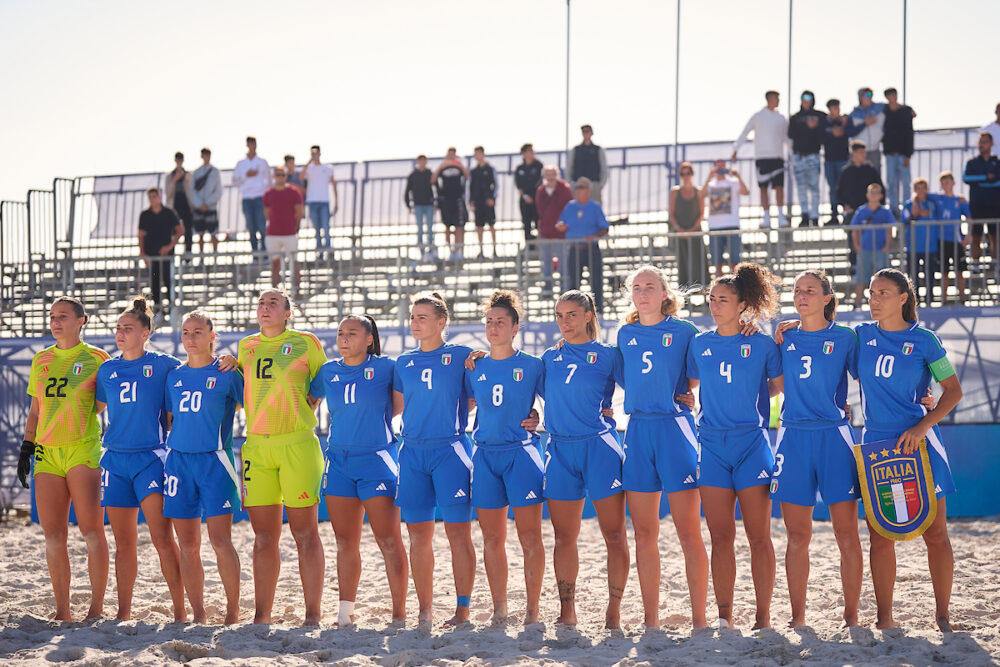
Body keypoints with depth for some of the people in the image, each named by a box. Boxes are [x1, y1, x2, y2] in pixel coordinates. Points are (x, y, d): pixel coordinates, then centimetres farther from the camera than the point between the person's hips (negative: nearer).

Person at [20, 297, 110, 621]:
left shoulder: (96, 358, 3)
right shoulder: (41, 360, 16)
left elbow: (107, 406, 4)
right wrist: (26, 449, 15)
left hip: (83, 449, -4)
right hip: (47, 453, 4)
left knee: (91, 530, -9)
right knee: (53, 534, 0)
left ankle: (96, 608, -4)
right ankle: (62, 612, 5)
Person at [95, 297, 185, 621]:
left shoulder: (163, 365, -1)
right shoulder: (107, 370, 12)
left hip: (151, 457, -4)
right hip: (115, 460, 4)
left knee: (162, 537, -12)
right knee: (123, 541, 7)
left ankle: (180, 610, -10)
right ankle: (123, 612, 13)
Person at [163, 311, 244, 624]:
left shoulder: (227, 372, 0)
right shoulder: (174, 376, 13)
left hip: (214, 460, -4)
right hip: (179, 459, 4)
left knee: (220, 540, -10)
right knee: (187, 545, 3)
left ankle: (233, 611, -1)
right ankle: (198, 615, 10)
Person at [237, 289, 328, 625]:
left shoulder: (306, 343, 3)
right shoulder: (245, 346, 15)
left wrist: (304, 410, 0)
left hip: (297, 443, -4)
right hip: (256, 444, 4)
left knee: (305, 534, -4)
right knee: (264, 536, 6)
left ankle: (312, 614, -1)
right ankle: (261, 615, 10)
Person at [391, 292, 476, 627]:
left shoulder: (461, 356, 1)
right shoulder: (404, 363, 14)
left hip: (450, 449, -4)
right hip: (412, 452, 4)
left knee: (458, 532, -5)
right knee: (418, 534, 4)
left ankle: (463, 609, -2)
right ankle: (424, 611, 10)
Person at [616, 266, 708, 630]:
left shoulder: (684, 331, 1)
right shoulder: (625, 334, 13)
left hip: (674, 427, -4)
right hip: (637, 431, 4)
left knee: (689, 532, -6)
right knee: (644, 534, 6)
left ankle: (699, 617, -3)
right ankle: (650, 619, 11)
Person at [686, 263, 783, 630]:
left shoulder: (762, 345, -1)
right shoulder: (699, 344, 8)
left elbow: (778, 386, 9)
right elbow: (691, 385, 21)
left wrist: (748, 402, 6)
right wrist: (722, 403, 10)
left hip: (751, 442, -2)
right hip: (712, 444, 3)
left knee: (758, 535, -1)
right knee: (720, 536, 2)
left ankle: (764, 616, 3)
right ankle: (724, 616, 6)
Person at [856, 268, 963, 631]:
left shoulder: (924, 340, -2)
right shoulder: (861, 336, 7)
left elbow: (953, 390, -1)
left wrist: (922, 426, -12)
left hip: (918, 441, -3)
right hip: (876, 442, 3)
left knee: (935, 532, -1)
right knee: (880, 535, 2)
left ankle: (943, 615, 7)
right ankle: (884, 618, 8)